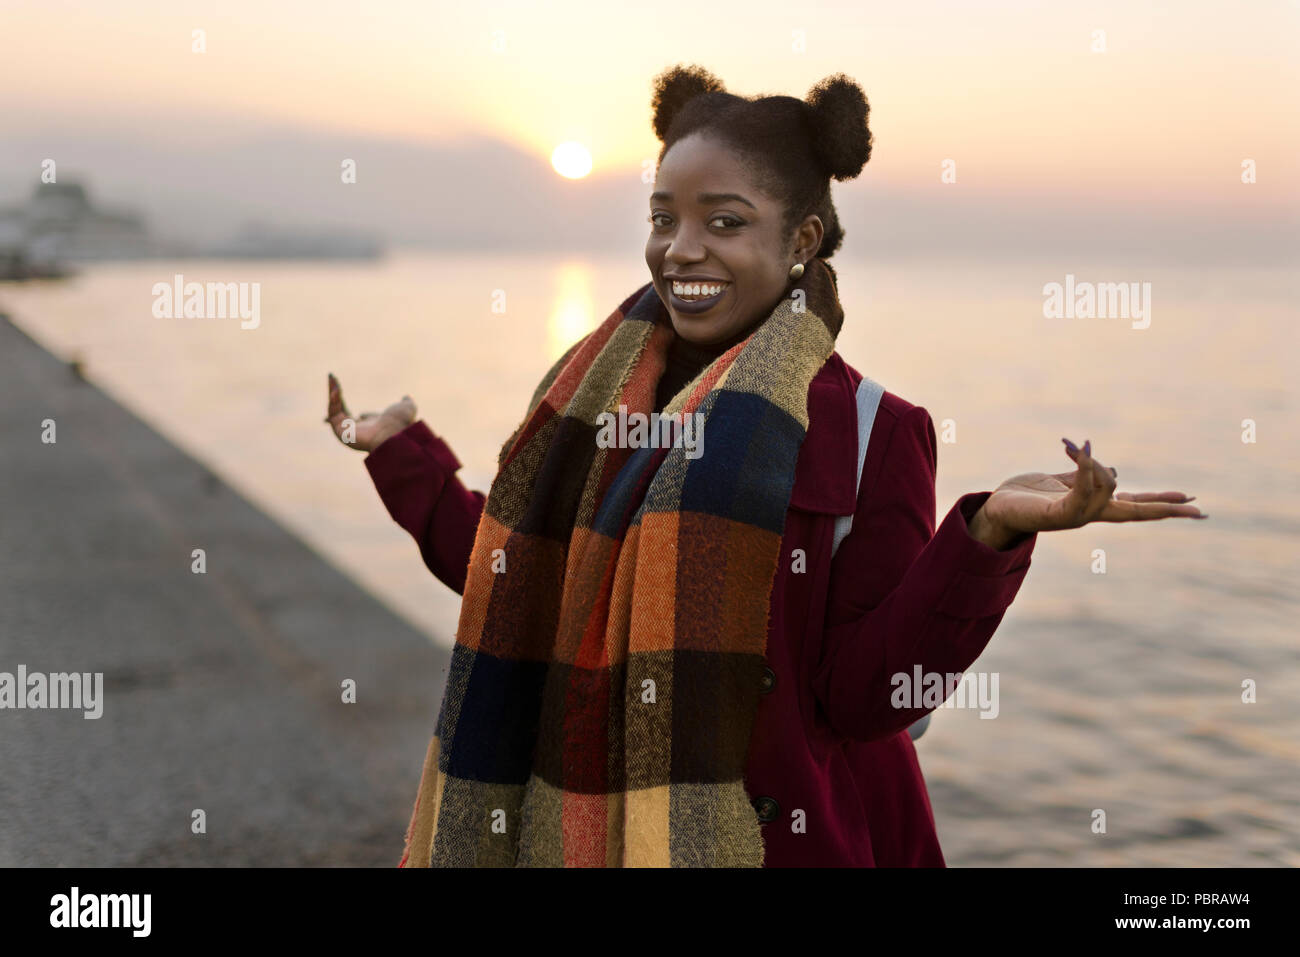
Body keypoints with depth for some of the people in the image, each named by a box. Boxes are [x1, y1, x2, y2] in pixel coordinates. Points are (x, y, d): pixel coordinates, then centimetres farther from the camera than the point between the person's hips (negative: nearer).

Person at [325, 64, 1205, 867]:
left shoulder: (864, 432, -12)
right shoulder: (599, 400, 3)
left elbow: (864, 694, -17)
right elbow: (524, 597, 8)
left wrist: (990, 533, -29)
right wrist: (403, 453, 13)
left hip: (767, 838, -5)